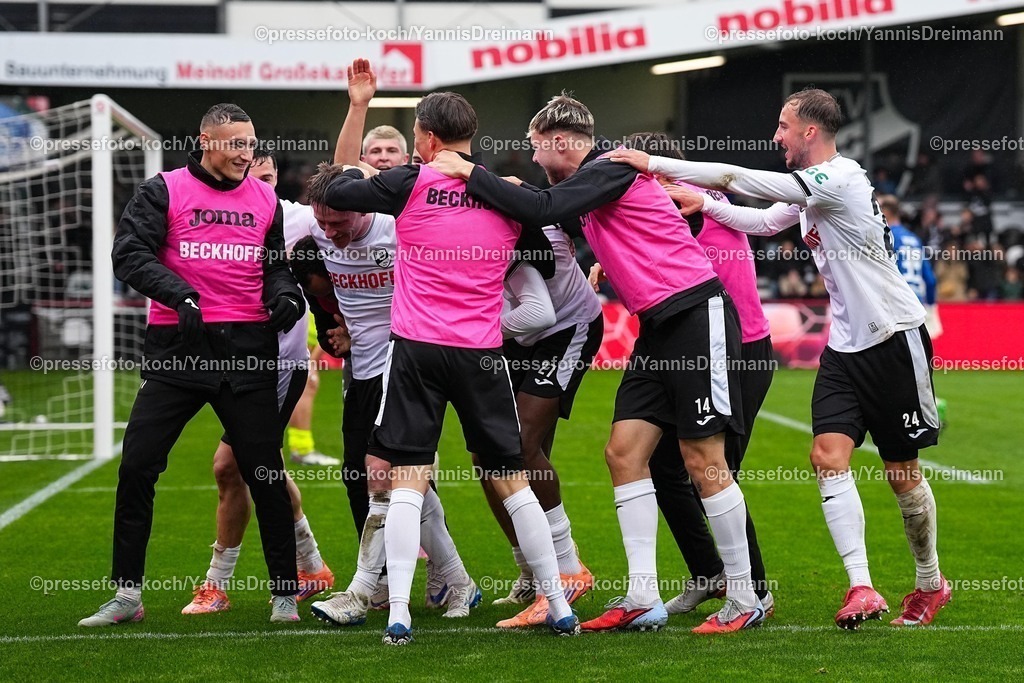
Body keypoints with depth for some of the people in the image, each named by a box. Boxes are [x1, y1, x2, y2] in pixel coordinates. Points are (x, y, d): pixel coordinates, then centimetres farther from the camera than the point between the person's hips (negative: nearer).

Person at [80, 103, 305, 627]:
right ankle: (127, 594, 7)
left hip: (247, 348, 2)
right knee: (137, 465, -4)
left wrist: (284, 294, -1)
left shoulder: (265, 200, 13)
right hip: (177, 348, -2)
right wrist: (179, 294, -22)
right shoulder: (164, 191, 1)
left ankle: (285, 593, 12)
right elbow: (129, 253, -8)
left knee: (265, 473, 1)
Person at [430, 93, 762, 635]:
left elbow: (544, 210, -24)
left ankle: (744, 600, 1)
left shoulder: (611, 168, -12)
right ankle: (642, 600, 4)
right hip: (659, 327, 10)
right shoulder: (589, 181, 17)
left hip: (696, 312, -10)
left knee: (702, 459, -7)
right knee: (624, 451, 3)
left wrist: (471, 174, -16)